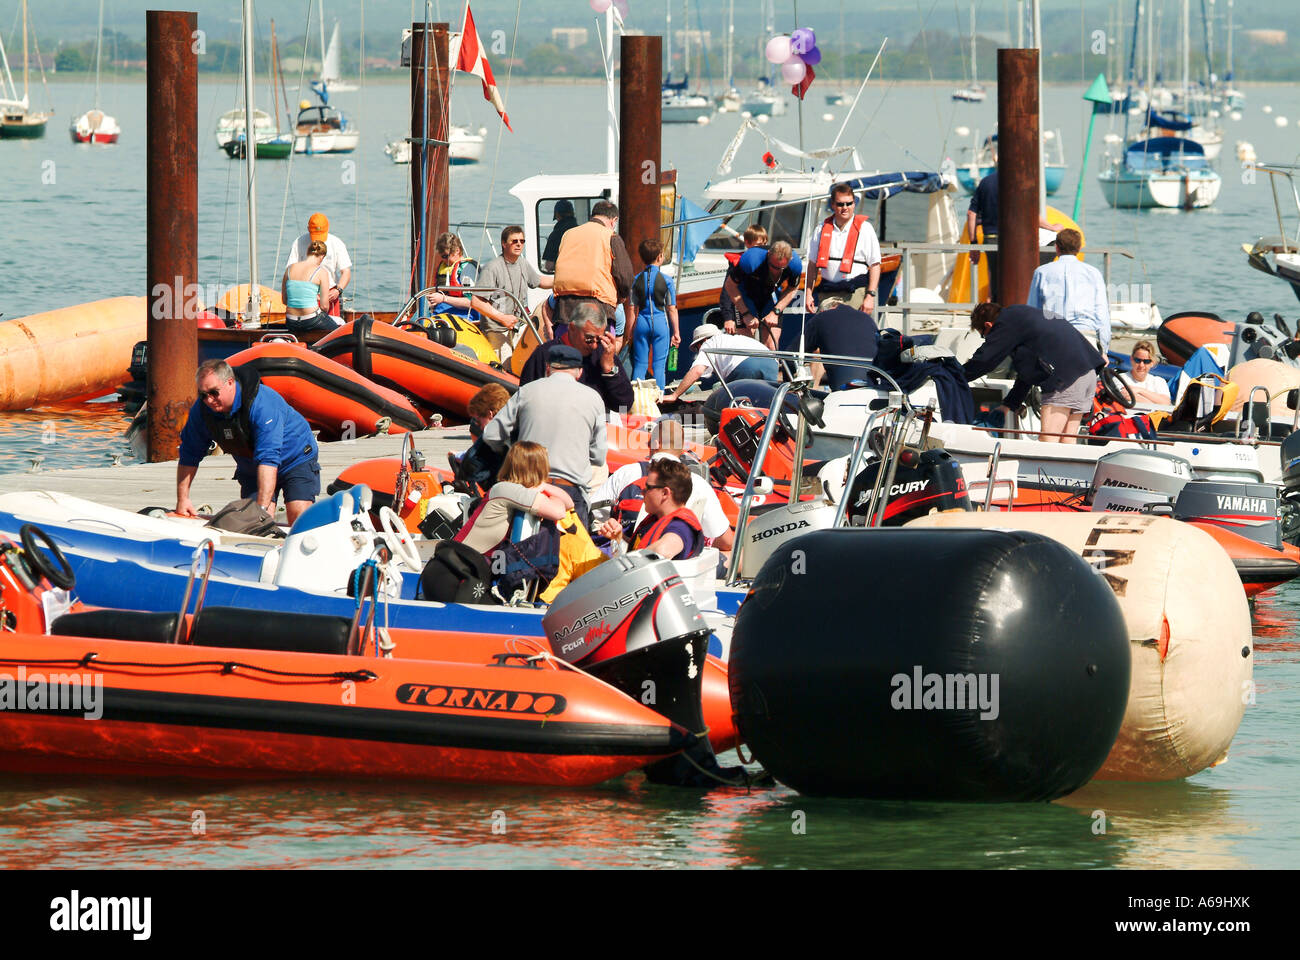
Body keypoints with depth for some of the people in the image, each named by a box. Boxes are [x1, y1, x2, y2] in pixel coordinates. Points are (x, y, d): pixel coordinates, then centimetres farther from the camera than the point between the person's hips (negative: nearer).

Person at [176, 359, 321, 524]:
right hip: (251, 469, 5)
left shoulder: (261, 403, -35)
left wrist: (262, 507, -48)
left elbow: (268, 458, -42)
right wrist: (182, 498, -10)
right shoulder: (202, 409, -18)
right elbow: (189, 455, -4)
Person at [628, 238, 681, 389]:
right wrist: (676, 332, 5)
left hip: (642, 322, 2)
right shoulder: (666, 279, -4)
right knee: (659, 364, 2)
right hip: (660, 322, -2)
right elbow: (672, 309, -2)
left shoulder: (638, 279, 2)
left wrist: (630, 330, 11)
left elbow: (633, 308, 3)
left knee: (640, 365, 6)